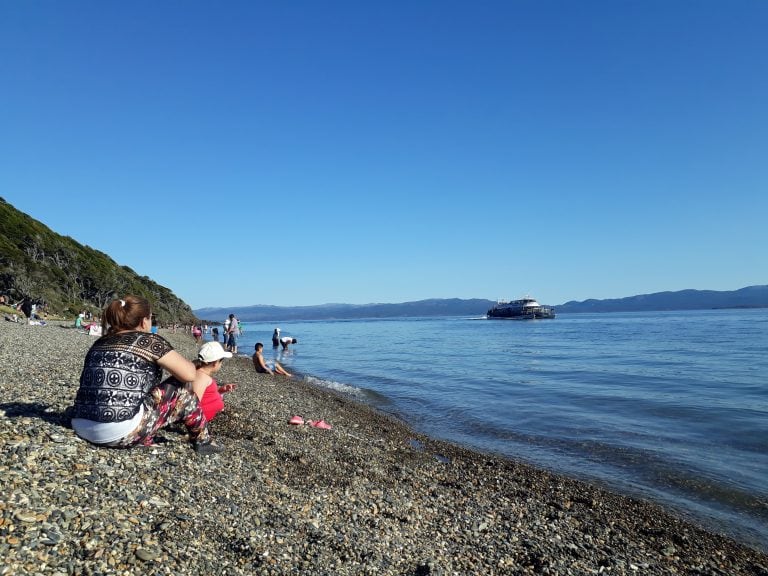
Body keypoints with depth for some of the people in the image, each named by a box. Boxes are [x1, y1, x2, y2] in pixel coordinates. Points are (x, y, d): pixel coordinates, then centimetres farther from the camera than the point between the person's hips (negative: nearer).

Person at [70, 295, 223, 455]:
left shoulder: (100, 343, 17)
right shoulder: (149, 340, -2)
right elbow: (190, 374, -3)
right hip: (121, 432, -7)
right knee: (182, 394, 8)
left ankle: (146, 442, 17)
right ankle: (202, 441, 22)